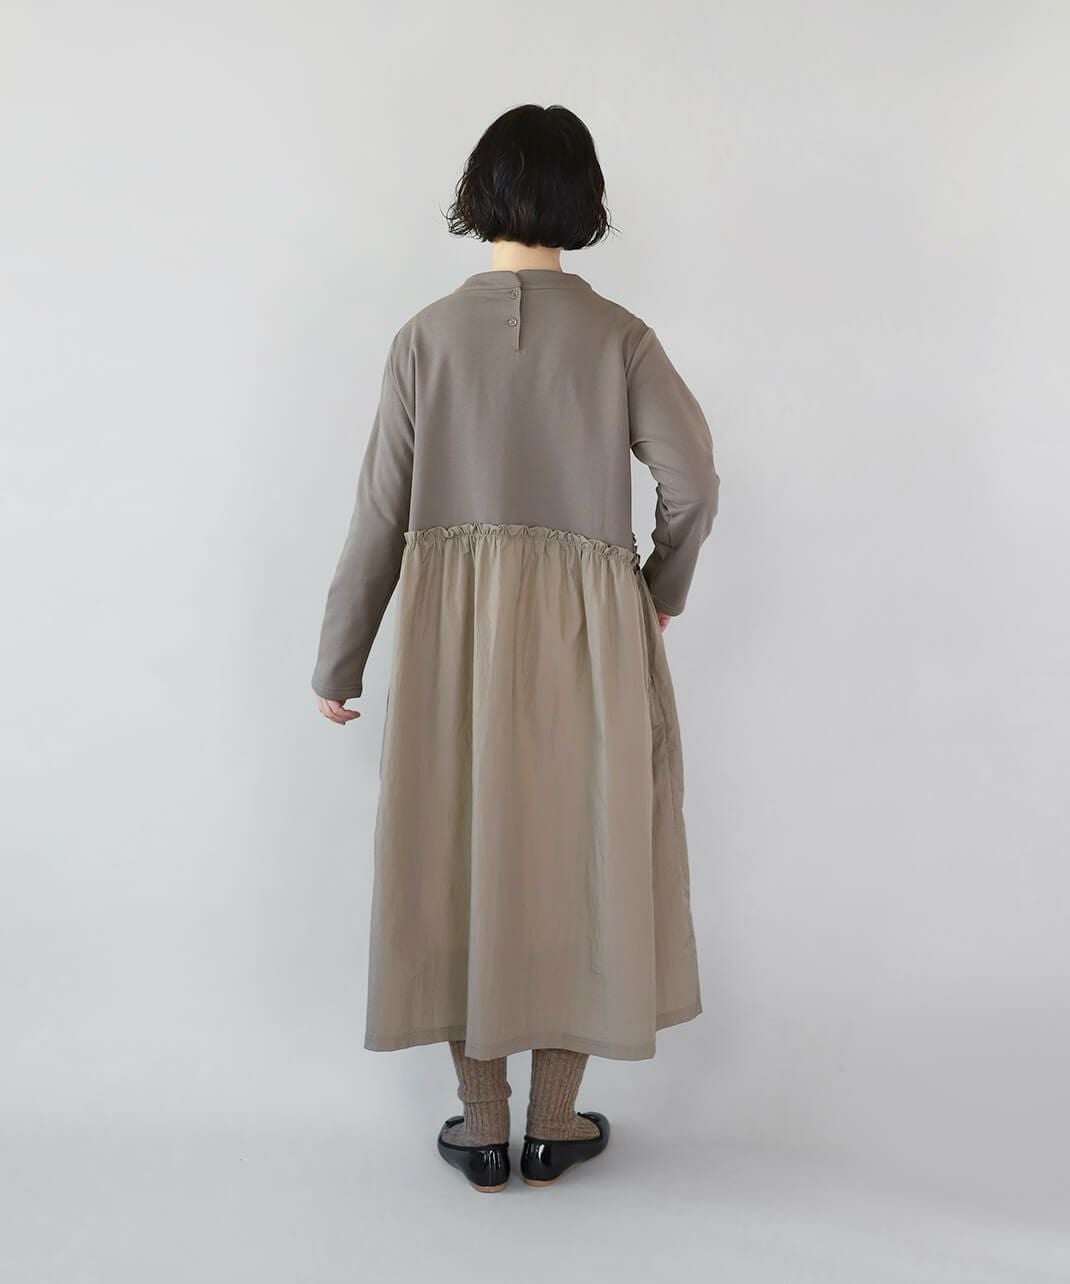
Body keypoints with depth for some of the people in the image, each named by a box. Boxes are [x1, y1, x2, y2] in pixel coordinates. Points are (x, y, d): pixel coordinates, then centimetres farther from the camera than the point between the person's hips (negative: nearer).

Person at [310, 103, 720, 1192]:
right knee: (575, 851, 12)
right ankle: (555, 1123, 23)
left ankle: (482, 1124, 23)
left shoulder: (427, 335, -2)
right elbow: (692, 481, -11)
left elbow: (380, 511, -2)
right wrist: (664, 589, 8)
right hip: (586, 630, 0)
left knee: (465, 854, 11)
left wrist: (338, 661, 6)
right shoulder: (618, 337, -3)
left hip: (454, 627, 1)